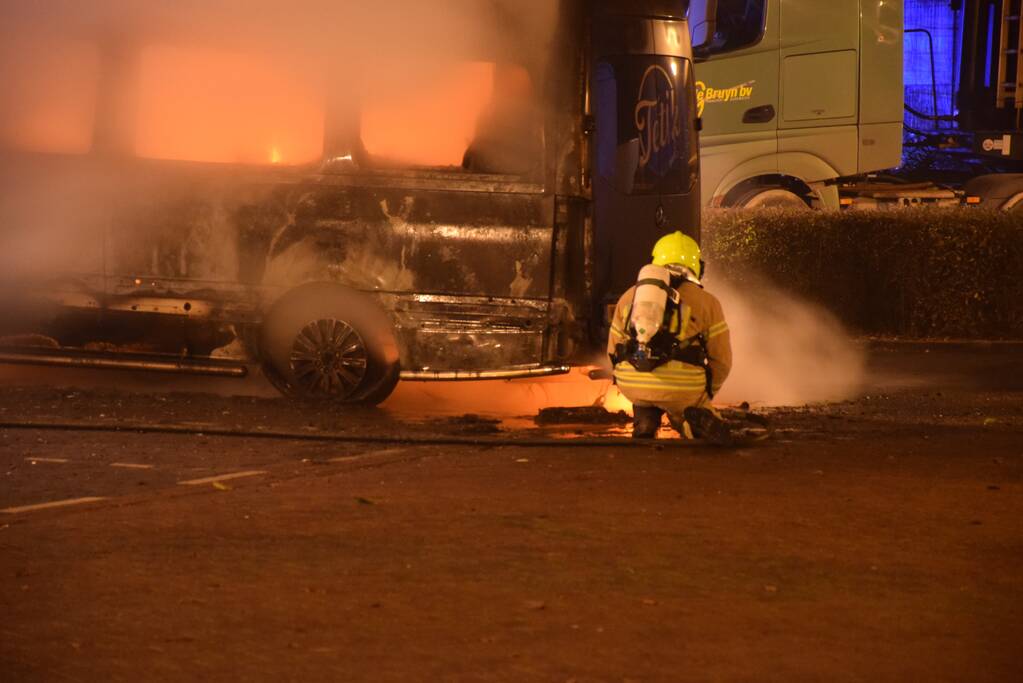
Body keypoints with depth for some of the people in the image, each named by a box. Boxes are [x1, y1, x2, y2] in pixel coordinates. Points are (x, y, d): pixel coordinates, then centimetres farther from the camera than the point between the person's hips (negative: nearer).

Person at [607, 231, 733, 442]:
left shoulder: (629, 296, 19)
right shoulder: (706, 302, 10)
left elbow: (614, 351, 23)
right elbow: (722, 360, 10)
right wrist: (706, 394, 28)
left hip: (633, 384, 3)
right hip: (682, 386, -2)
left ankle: (645, 425, 9)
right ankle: (699, 421, -12)